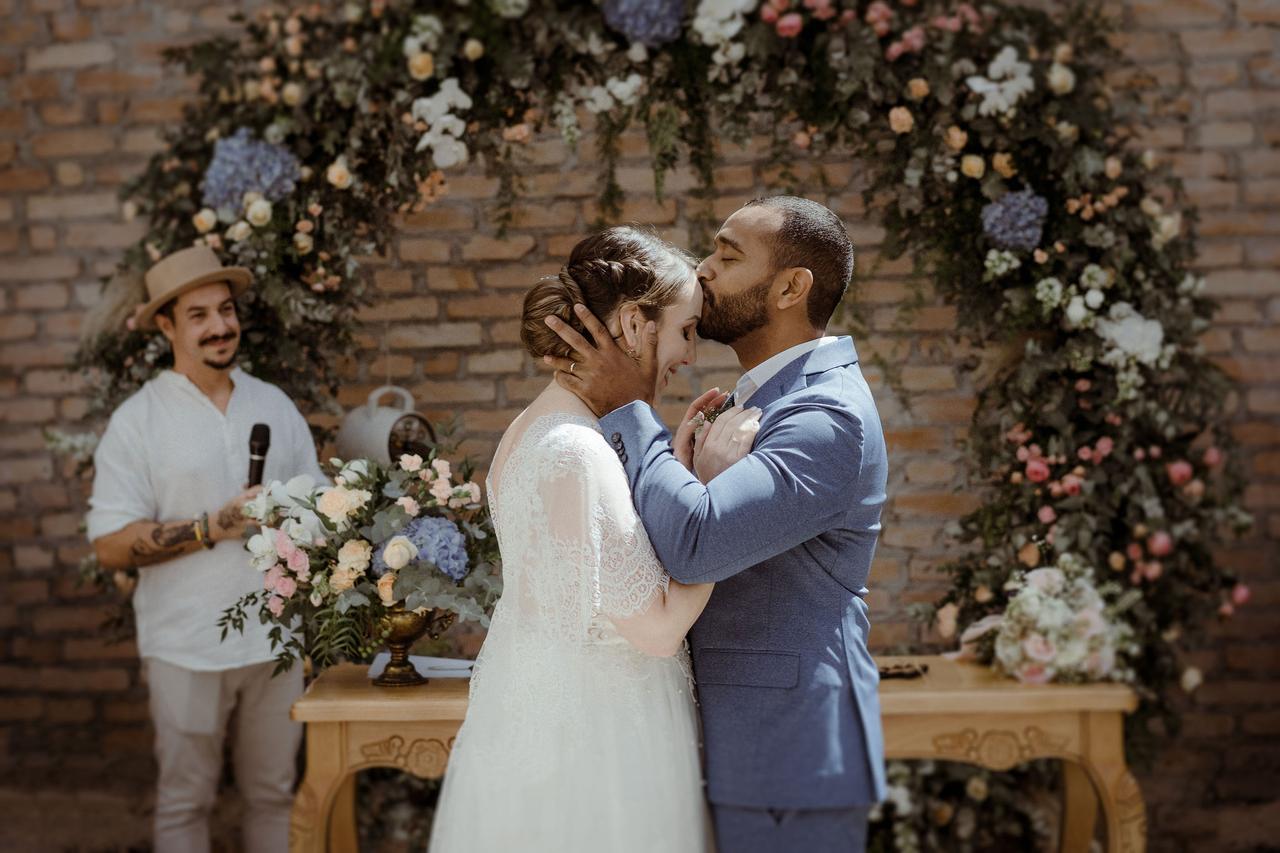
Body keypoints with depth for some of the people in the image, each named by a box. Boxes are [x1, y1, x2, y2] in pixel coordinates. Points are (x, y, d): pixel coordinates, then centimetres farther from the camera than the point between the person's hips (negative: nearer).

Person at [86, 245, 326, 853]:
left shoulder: (275, 405, 8)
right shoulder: (138, 420, -5)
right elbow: (110, 546, -10)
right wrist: (215, 528, -17)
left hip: (276, 638, 3)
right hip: (187, 648, -3)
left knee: (273, 792, 12)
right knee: (185, 801, 7)